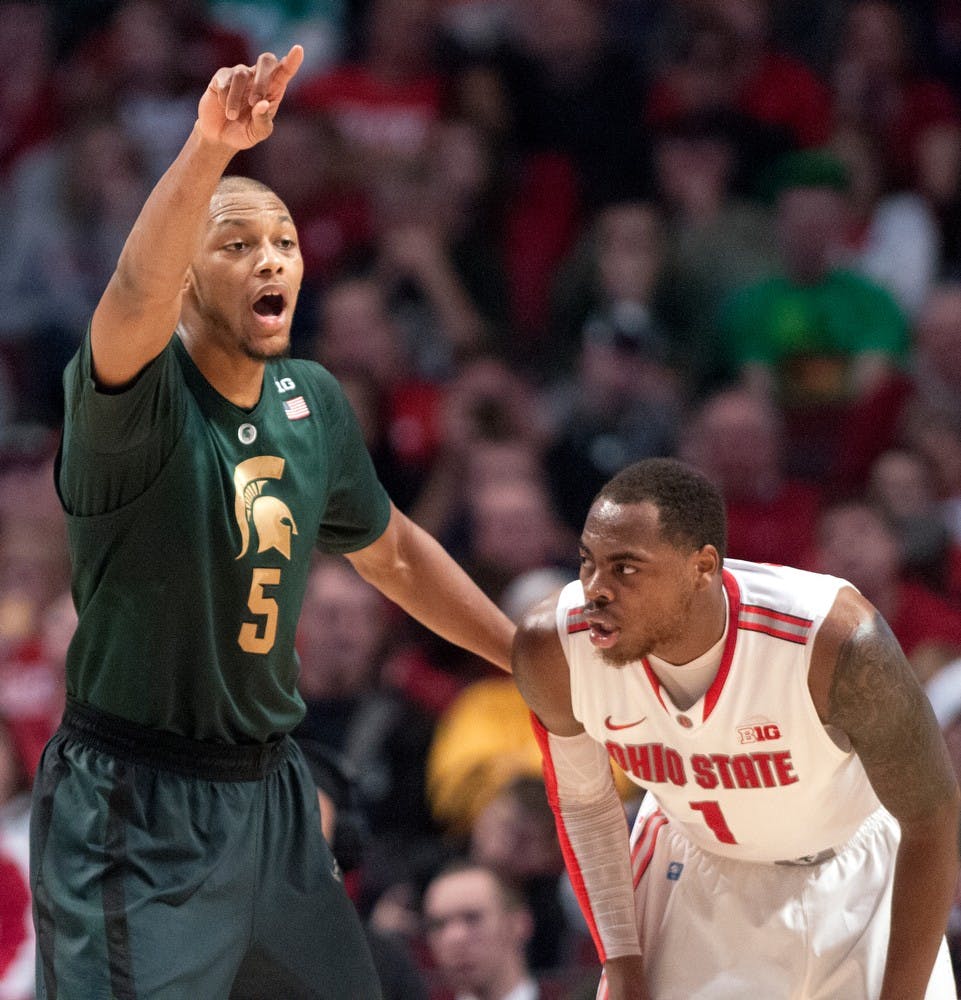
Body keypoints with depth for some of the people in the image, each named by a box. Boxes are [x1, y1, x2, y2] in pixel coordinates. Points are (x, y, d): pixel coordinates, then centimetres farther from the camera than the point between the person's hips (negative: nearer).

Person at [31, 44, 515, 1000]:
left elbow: (391, 551, 23)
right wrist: (209, 149, -54)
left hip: (269, 790, 7)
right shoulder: (139, 397, -15)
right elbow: (136, 296, -39)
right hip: (135, 808, -7)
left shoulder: (314, 401, 7)